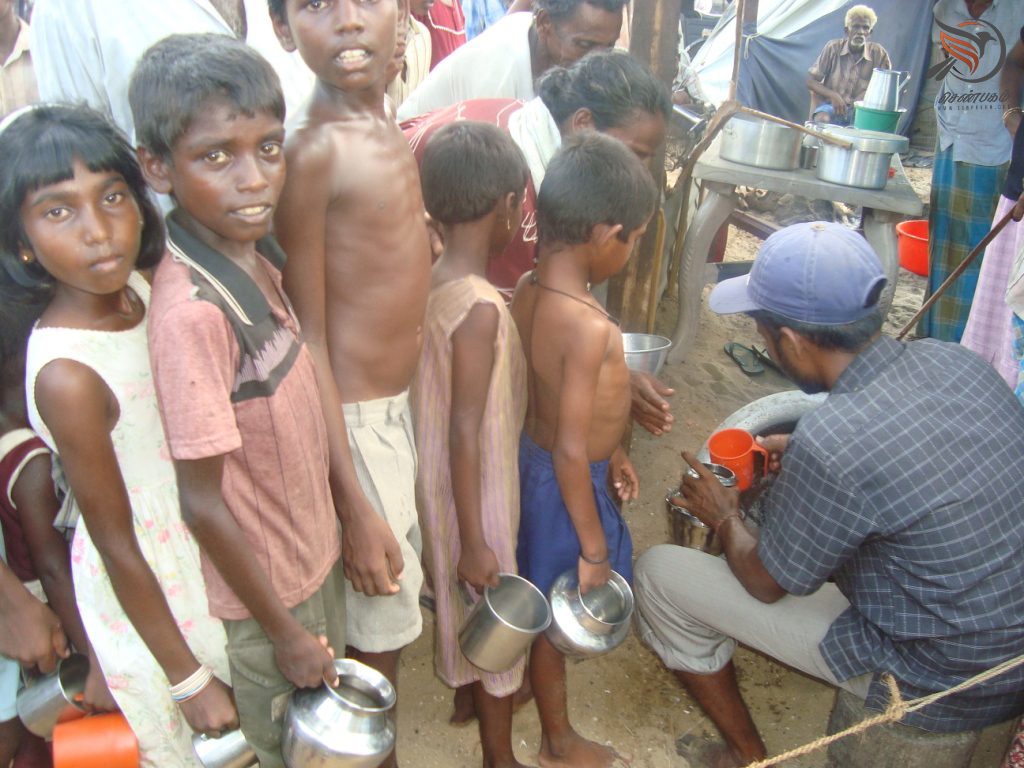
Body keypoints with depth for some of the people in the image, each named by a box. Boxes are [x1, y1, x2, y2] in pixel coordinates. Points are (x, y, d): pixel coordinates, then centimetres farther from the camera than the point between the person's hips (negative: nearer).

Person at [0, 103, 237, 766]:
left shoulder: (136, 284, -12)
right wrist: (190, 679, -12)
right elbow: (118, 548, -22)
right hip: (143, 592, -6)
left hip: (200, 546, 6)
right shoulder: (67, 376, -31)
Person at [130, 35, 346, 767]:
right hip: (259, 591, -7)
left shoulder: (257, 250, -6)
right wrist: (283, 630, -14)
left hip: (312, 551, 7)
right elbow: (202, 501, -24)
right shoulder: (191, 310, -31)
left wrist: (344, 522, 12)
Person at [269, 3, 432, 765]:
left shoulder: (387, 122, 5)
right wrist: (355, 507, -19)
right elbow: (309, 341, -20)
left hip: (397, 402, 9)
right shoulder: (312, 150, -21)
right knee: (383, 618, 9)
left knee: (398, 590, 24)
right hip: (353, 421, -9)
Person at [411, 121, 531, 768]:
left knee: (470, 605, 28)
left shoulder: (431, 285, -3)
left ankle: (476, 692, 53)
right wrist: (475, 542, -18)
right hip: (479, 492, -8)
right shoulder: (482, 308, -29)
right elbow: (465, 434, -26)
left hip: (439, 481, 8)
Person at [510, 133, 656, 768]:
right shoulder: (590, 327, -33)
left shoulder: (529, 289, -6)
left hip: (535, 455, 8)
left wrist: (610, 448, 18)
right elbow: (569, 455, -29)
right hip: (567, 481, -8)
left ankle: (537, 685, 54)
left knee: (542, 593, 29)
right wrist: (595, 549, -17)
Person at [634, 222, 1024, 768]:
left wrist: (725, 518, 6)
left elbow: (766, 584, -13)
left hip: (935, 685, -7)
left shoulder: (829, 442, -31)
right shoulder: (950, 359, -9)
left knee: (658, 574, -4)